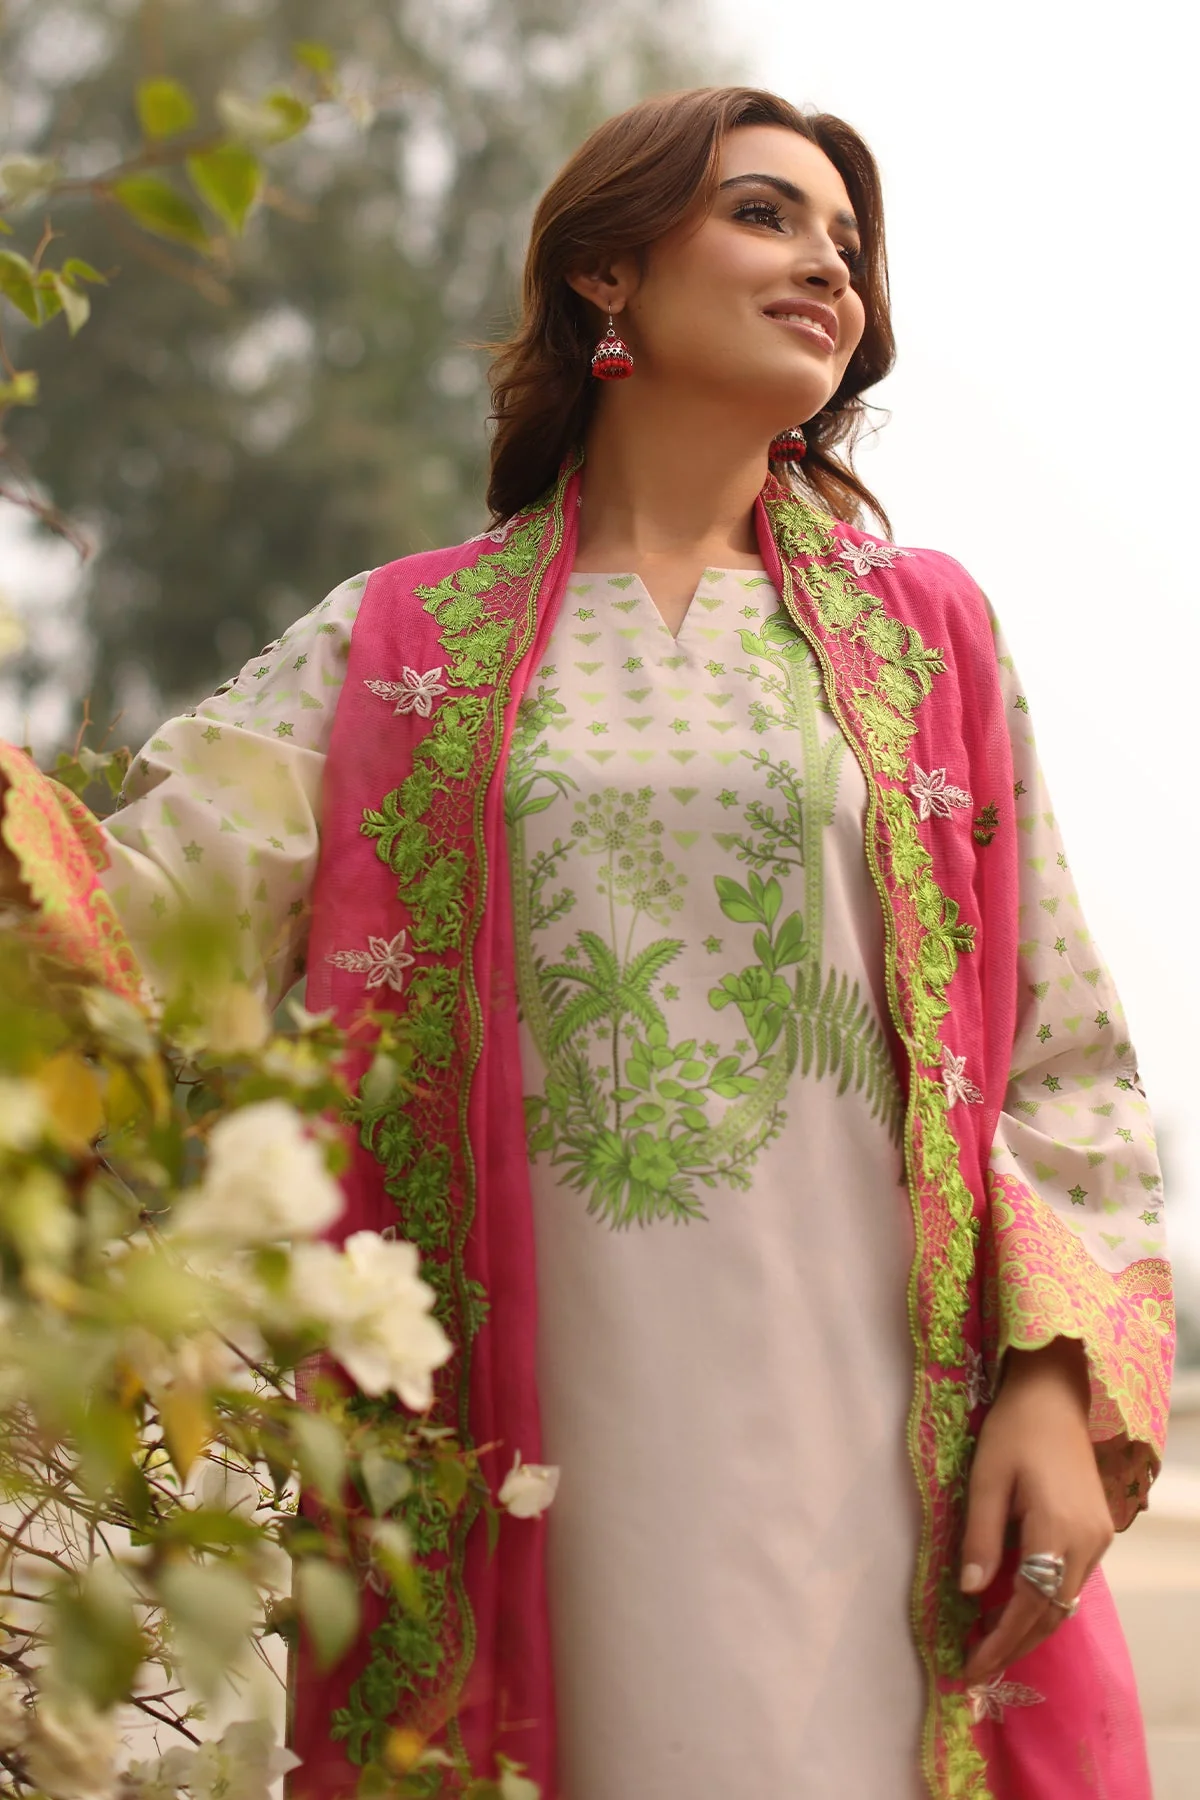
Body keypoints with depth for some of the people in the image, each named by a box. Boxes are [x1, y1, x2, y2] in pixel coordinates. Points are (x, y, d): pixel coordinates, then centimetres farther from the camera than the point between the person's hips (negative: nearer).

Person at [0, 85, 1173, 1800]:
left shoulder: (924, 640, 12)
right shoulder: (396, 646, 10)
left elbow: (1062, 1057, 8)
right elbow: (146, 907, -2)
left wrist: (1060, 1385, -4)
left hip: (874, 1457, 1)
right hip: (541, 1452, 0)